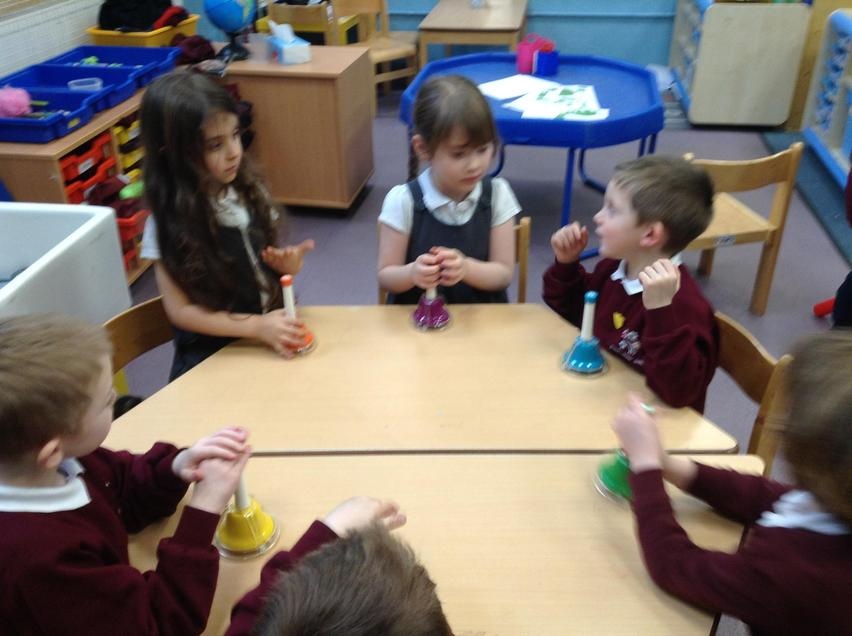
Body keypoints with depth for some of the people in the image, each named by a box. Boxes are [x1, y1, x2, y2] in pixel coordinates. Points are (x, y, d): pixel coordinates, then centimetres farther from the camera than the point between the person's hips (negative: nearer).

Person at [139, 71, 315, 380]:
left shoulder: (247, 191, 1)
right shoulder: (168, 224, -14)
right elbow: (180, 310, -11)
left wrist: (285, 262, -9)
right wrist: (256, 326, -20)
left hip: (269, 341, 5)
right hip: (212, 360, -5)